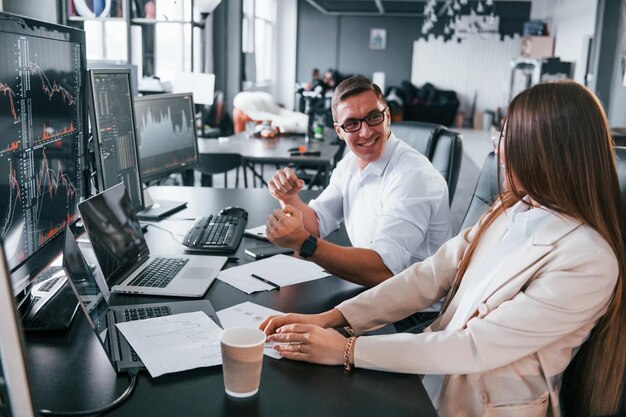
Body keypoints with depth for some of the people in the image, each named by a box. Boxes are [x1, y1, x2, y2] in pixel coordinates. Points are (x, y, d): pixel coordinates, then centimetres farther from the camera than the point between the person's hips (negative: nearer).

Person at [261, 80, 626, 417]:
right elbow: (431, 275, -4)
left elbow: (476, 347, -24)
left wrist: (348, 351, -23)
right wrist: (331, 318, -13)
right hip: (437, 370, 6)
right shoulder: (512, 209, 1)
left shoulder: (588, 261, -22)